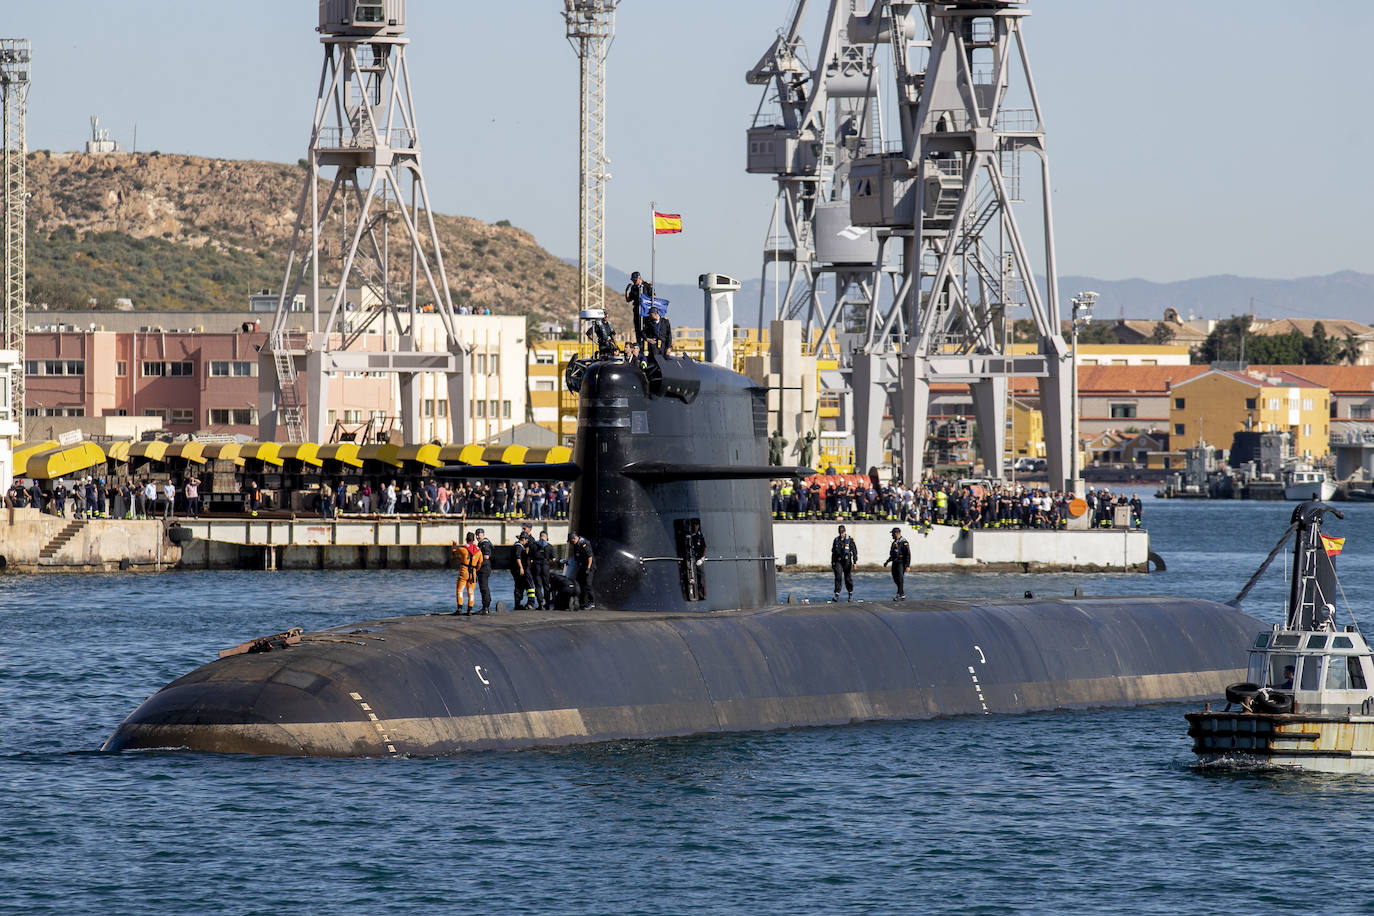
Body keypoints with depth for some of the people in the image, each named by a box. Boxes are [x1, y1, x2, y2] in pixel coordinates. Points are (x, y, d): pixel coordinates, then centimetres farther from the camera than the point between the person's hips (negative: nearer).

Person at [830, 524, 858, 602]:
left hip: (847, 561, -2)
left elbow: (854, 551, -3)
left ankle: (850, 593, 26)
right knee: (838, 577, -12)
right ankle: (837, 595, -14)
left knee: (848, 578, 5)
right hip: (838, 561, 2)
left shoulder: (849, 540, -3)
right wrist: (832, 563, 14)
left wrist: (855, 562, -10)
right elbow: (833, 552, 15)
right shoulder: (836, 540, 8)